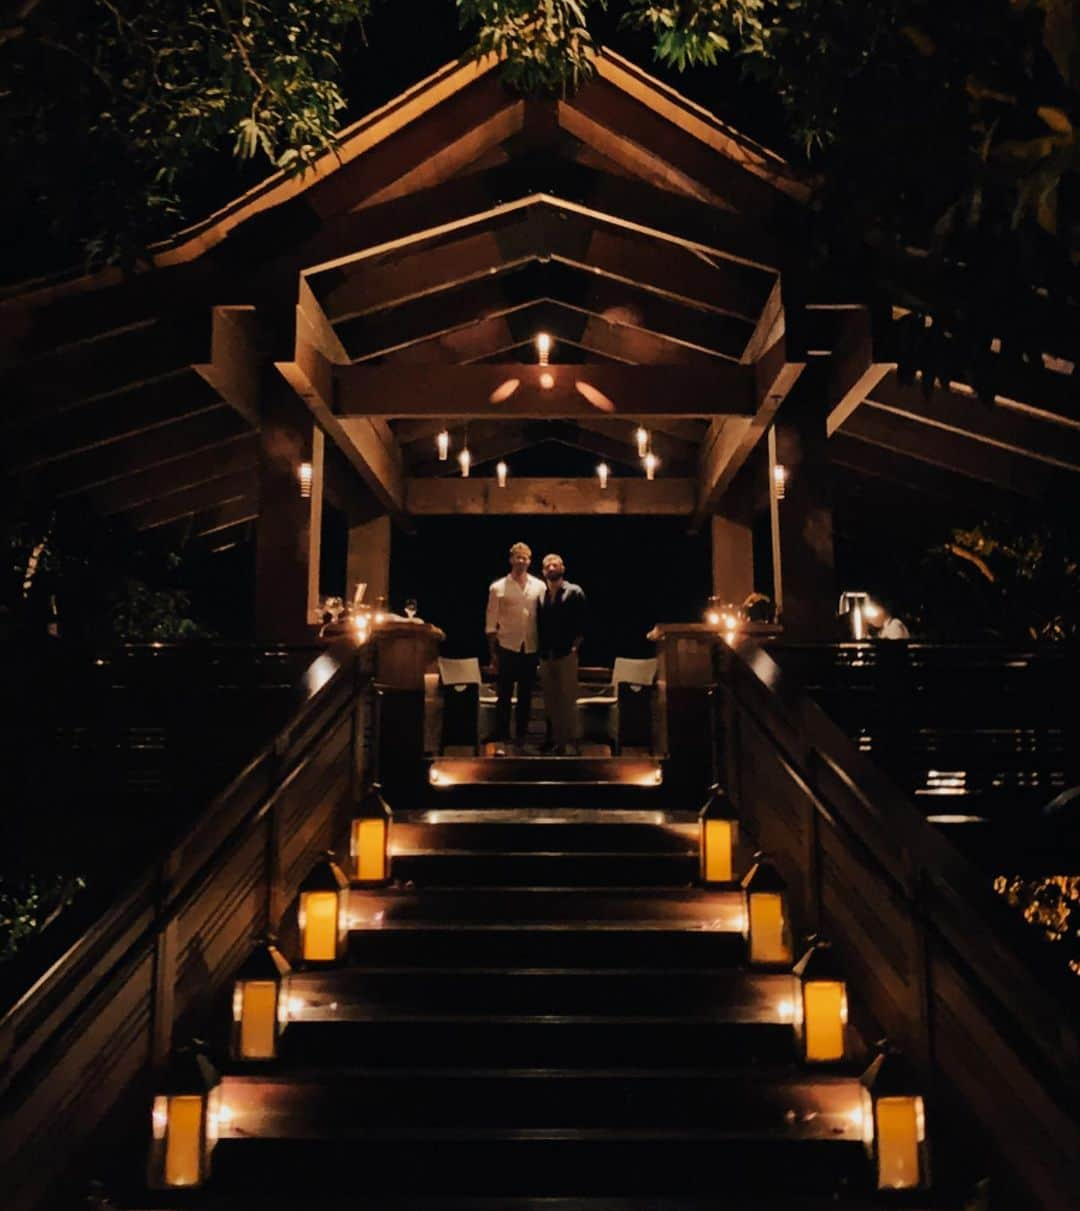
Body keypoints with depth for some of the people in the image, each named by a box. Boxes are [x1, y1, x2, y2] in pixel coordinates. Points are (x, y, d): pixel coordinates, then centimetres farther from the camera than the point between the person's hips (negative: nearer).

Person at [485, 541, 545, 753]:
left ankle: (521, 737, 21)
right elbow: (491, 623, 0)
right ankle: (501, 739, 6)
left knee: (525, 695, 10)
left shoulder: (539, 586, 3)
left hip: (531, 648, 2)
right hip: (507, 647, -2)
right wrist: (493, 652, -3)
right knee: (504, 696, 0)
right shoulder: (498, 587, -1)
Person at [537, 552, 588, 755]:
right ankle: (555, 739, 18)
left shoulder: (574, 592, -1)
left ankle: (568, 740, 4)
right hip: (546, 655, 5)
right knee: (550, 700, 9)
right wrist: (541, 651, 5)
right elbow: (539, 625, 12)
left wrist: (574, 647, -12)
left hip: (566, 655, -5)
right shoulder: (541, 595, 11)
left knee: (567, 699, -3)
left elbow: (581, 624, -5)